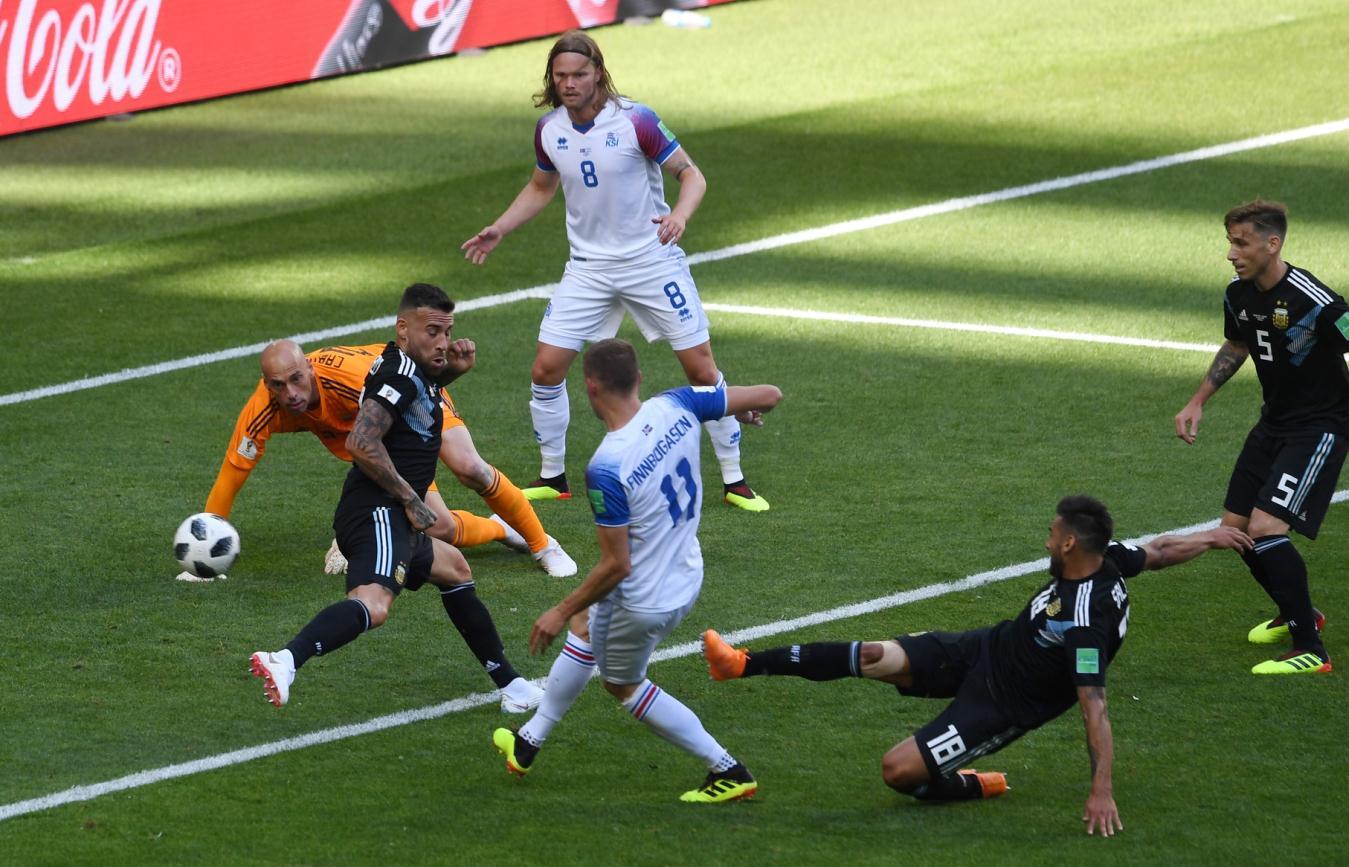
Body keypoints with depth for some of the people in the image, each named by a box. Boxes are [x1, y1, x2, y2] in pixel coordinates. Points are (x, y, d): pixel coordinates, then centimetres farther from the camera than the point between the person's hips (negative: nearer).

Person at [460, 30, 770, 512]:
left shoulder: (635, 121, -17)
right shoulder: (549, 130, -2)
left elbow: (690, 173, -9)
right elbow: (541, 188, 18)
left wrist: (680, 214, -29)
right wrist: (498, 231, 7)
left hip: (652, 260, -4)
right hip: (588, 268, 4)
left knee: (701, 368, -3)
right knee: (546, 369, -3)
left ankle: (734, 481, 10)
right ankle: (552, 477, 15)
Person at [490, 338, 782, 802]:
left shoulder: (605, 469, -32)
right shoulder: (677, 406, -15)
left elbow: (616, 565, -26)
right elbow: (769, 394, -7)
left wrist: (561, 612, -11)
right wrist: (741, 411, 17)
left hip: (645, 600, -8)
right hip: (686, 576, 8)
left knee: (622, 682, 22)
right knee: (585, 627, 30)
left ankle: (727, 771, 23)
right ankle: (529, 742, 43)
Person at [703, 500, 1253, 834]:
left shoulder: (1084, 622, -36)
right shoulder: (1107, 558, -12)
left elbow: (1093, 708, -37)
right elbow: (1158, 553, 7)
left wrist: (1102, 793, -38)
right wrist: (1210, 538, 27)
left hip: (1000, 704, -8)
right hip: (984, 650, 8)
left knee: (898, 771, -16)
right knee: (875, 657, -5)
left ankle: (976, 787, 13)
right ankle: (744, 664, 0)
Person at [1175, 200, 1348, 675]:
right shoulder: (1238, 295, -1)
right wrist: (1198, 402, 17)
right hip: (1274, 422, 8)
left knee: (1266, 528, -20)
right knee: (1235, 527, 11)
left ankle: (1311, 652, -13)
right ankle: (1298, 614, 37)